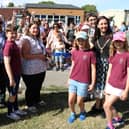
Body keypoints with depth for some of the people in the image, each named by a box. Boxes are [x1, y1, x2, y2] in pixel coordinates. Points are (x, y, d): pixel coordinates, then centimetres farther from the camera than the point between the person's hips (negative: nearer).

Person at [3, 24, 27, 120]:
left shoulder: (14, 44, 6)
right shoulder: (9, 45, -22)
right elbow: (7, 63, -25)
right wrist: (11, 78, -25)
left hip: (17, 73, 8)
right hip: (13, 74, -8)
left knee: (15, 92, 20)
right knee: (12, 94, 6)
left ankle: (16, 109, 35)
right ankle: (10, 113, 22)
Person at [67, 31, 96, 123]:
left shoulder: (90, 53, -11)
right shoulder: (74, 52, 3)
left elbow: (93, 69, -7)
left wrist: (92, 83, -6)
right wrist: (69, 78, 14)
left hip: (84, 82, -4)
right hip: (73, 80, 4)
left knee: (79, 102, 6)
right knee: (70, 101, 5)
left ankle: (82, 112, 38)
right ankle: (73, 114, 33)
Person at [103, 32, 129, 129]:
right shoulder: (113, 54, 5)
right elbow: (109, 71, 8)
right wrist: (106, 85, 8)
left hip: (120, 87, -6)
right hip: (110, 85, 7)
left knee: (107, 105, -9)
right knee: (109, 105, 15)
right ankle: (118, 119, 42)